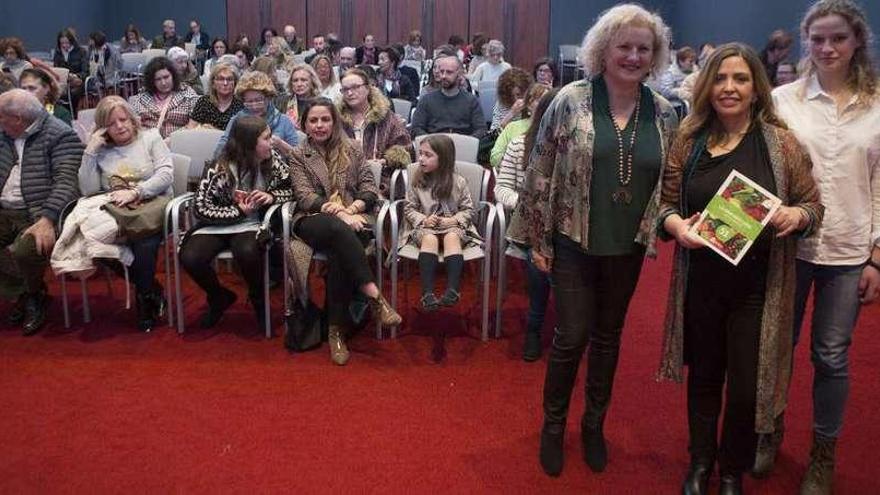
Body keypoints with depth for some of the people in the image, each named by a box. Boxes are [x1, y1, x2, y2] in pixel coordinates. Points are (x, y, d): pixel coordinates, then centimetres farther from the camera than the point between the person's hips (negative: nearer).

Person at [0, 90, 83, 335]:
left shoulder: (60, 136, -7)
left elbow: (66, 182, -17)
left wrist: (47, 220, -29)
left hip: (40, 214, -7)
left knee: (25, 250, -33)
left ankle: (34, 294, 3)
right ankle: (20, 293, 8)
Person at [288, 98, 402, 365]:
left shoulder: (352, 150, 17)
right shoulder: (298, 155, 14)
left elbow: (370, 190, 10)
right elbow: (305, 197, -1)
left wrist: (351, 209, -11)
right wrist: (339, 213, -17)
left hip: (351, 219, 1)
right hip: (313, 221, -1)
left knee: (339, 255, -35)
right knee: (338, 229, -39)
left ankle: (336, 329, -31)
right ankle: (373, 294, -41)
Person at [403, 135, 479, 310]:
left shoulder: (458, 182, 3)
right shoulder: (417, 182, 6)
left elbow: (468, 210, 6)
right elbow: (409, 208, 9)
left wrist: (452, 220, -12)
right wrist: (423, 220, -10)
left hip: (452, 226, 0)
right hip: (424, 227, 1)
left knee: (452, 237, -36)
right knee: (429, 238, -34)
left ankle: (452, 290, -47)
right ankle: (427, 293, -45)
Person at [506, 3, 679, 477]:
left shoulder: (664, 113, 0)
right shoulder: (571, 101, -9)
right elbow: (540, 173, -7)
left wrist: (661, 231, 2)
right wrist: (538, 239, -6)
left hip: (628, 246, 3)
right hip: (574, 242, -3)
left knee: (608, 335, 15)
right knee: (572, 336, 2)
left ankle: (594, 425, 34)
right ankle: (553, 425, 25)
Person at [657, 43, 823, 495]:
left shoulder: (780, 142, -4)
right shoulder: (688, 141, 1)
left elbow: (813, 205, 3)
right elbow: (666, 203, 5)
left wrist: (796, 215, -20)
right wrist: (676, 225, -17)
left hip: (757, 286, -1)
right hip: (700, 281, 2)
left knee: (746, 387, 5)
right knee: (704, 378, 16)